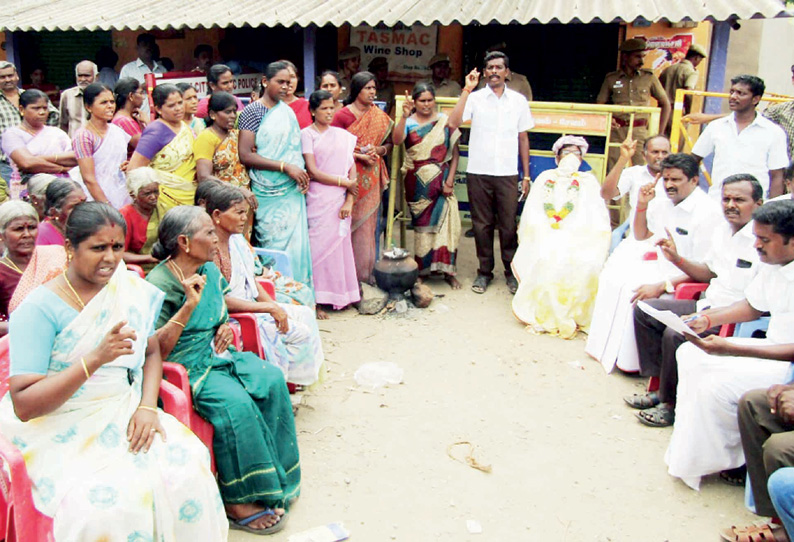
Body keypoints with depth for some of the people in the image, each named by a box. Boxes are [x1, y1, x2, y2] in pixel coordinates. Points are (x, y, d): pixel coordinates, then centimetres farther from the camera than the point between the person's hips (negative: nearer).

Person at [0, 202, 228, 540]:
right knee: (104, 503, -30)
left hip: (124, 412, 4)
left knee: (186, 466, -22)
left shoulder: (131, 290, 4)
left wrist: (147, 407, -4)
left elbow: (152, 352, 14)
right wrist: (95, 358, -29)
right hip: (62, 429, -4)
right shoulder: (39, 309, -12)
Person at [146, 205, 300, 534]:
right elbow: (156, 349, -24)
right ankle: (237, 501, -16)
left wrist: (226, 328, 1)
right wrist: (188, 306, -31)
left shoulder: (210, 270, 7)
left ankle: (275, 477, -4)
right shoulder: (159, 284, -16)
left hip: (215, 354, 7)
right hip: (184, 367, -7)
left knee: (271, 379, -16)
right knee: (236, 402, -30)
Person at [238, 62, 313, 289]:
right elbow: (245, 155, -14)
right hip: (269, 194, -5)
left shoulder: (287, 111, 12)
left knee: (296, 244, 6)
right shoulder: (252, 112, -5)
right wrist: (286, 167, -18)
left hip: (293, 190, 5)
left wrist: (302, 172, 4)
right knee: (275, 247, -1)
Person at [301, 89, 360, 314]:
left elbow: (352, 169, 7)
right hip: (319, 199, -4)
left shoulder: (343, 135, 12)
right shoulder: (307, 134, -1)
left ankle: (337, 294, 16)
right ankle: (315, 300, 1)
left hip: (341, 200, 4)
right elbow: (313, 172, -9)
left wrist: (349, 200, -4)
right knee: (319, 246, -5)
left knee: (340, 245, 6)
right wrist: (344, 182, -8)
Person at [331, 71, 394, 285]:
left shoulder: (380, 116, 10)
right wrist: (359, 156, -14)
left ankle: (367, 270, 17)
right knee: (350, 222, -3)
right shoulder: (342, 115, -4)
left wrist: (378, 150, -6)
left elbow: (390, 143, 14)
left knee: (369, 222, 7)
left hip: (371, 177, 4)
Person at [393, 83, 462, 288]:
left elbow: (454, 154, 2)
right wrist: (405, 116, -30)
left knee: (446, 223, -5)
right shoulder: (408, 122, 2)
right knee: (421, 225, 6)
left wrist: (450, 181, -6)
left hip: (441, 181, 0)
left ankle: (448, 270, 5)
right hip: (417, 183, 0)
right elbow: (396, 140, -19)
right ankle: (422, 269, 18)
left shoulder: (445, 121, 4)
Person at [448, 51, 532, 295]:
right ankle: (484, 271, 20)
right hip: (478, 172, -1)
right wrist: (467, 90, -14)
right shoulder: (474, 98, 1)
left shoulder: (519, 100, 8)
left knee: (508, 225, 3)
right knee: (482, 224, 7)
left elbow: (523, 139, 12)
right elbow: (452, 123, -15)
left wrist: (526, 176, 9)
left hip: (507, 174, 1)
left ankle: (512, 271, 19)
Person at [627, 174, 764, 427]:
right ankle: (659, 385, 6)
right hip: (708, 304, 9)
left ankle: (671, 402, -7)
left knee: (675, 334, -30)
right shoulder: (723, 230, 9)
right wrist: (677, 259, 4)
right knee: (643, 310, 4)